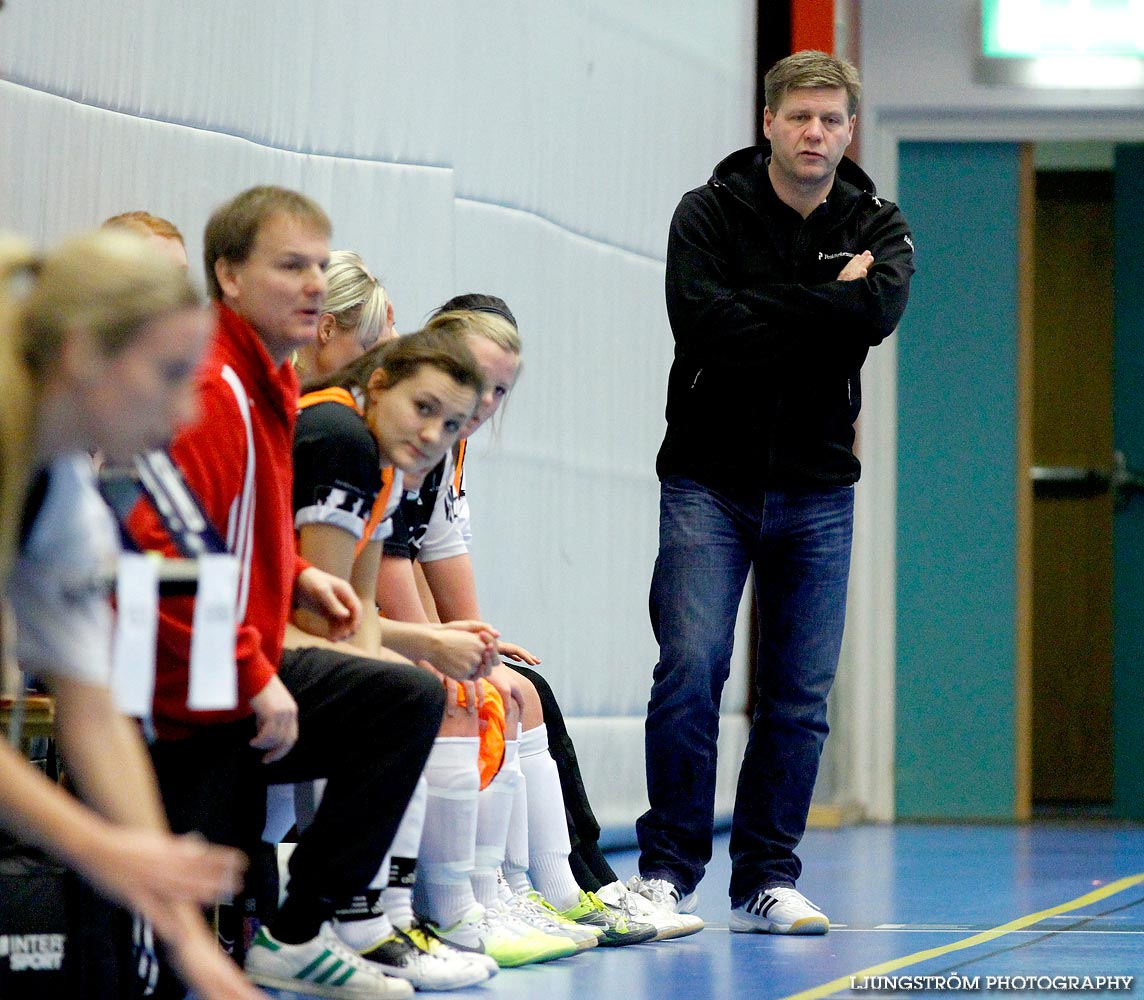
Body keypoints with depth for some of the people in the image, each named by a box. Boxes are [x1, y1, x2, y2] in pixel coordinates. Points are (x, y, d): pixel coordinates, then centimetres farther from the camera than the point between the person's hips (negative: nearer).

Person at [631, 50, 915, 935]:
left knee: (800, 693, 2)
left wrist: (763, 310, -16)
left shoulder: (877, 227, 5)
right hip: (710, 478, -3)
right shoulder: (710, 214, -2)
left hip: (815, 491, 3)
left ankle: (767, 879, 10)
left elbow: (878, 310, -16)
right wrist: (824, 304, -13)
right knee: (691, 670, -12)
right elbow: (705, 325, -19)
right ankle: (668, 869, -1)